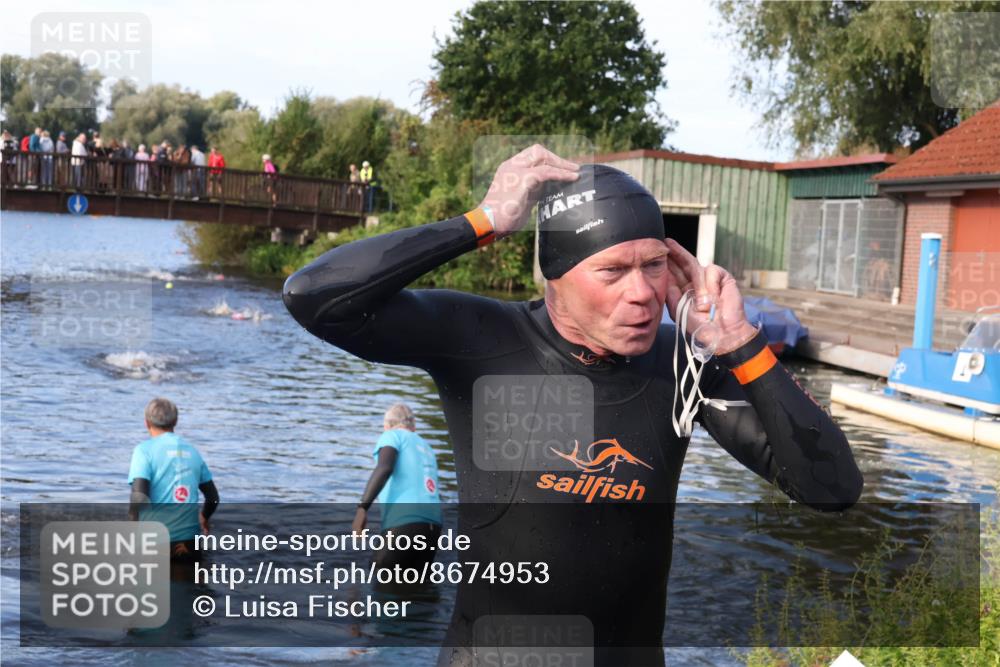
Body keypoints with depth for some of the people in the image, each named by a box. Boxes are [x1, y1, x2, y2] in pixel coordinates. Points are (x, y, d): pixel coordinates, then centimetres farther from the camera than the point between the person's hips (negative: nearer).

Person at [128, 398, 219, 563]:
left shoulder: (145, 449, -5)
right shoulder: (192, 450, 10)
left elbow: (138, 497, -16)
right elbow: (213, 497, 14)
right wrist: (204, 519, 33)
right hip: (188, 540, 4)